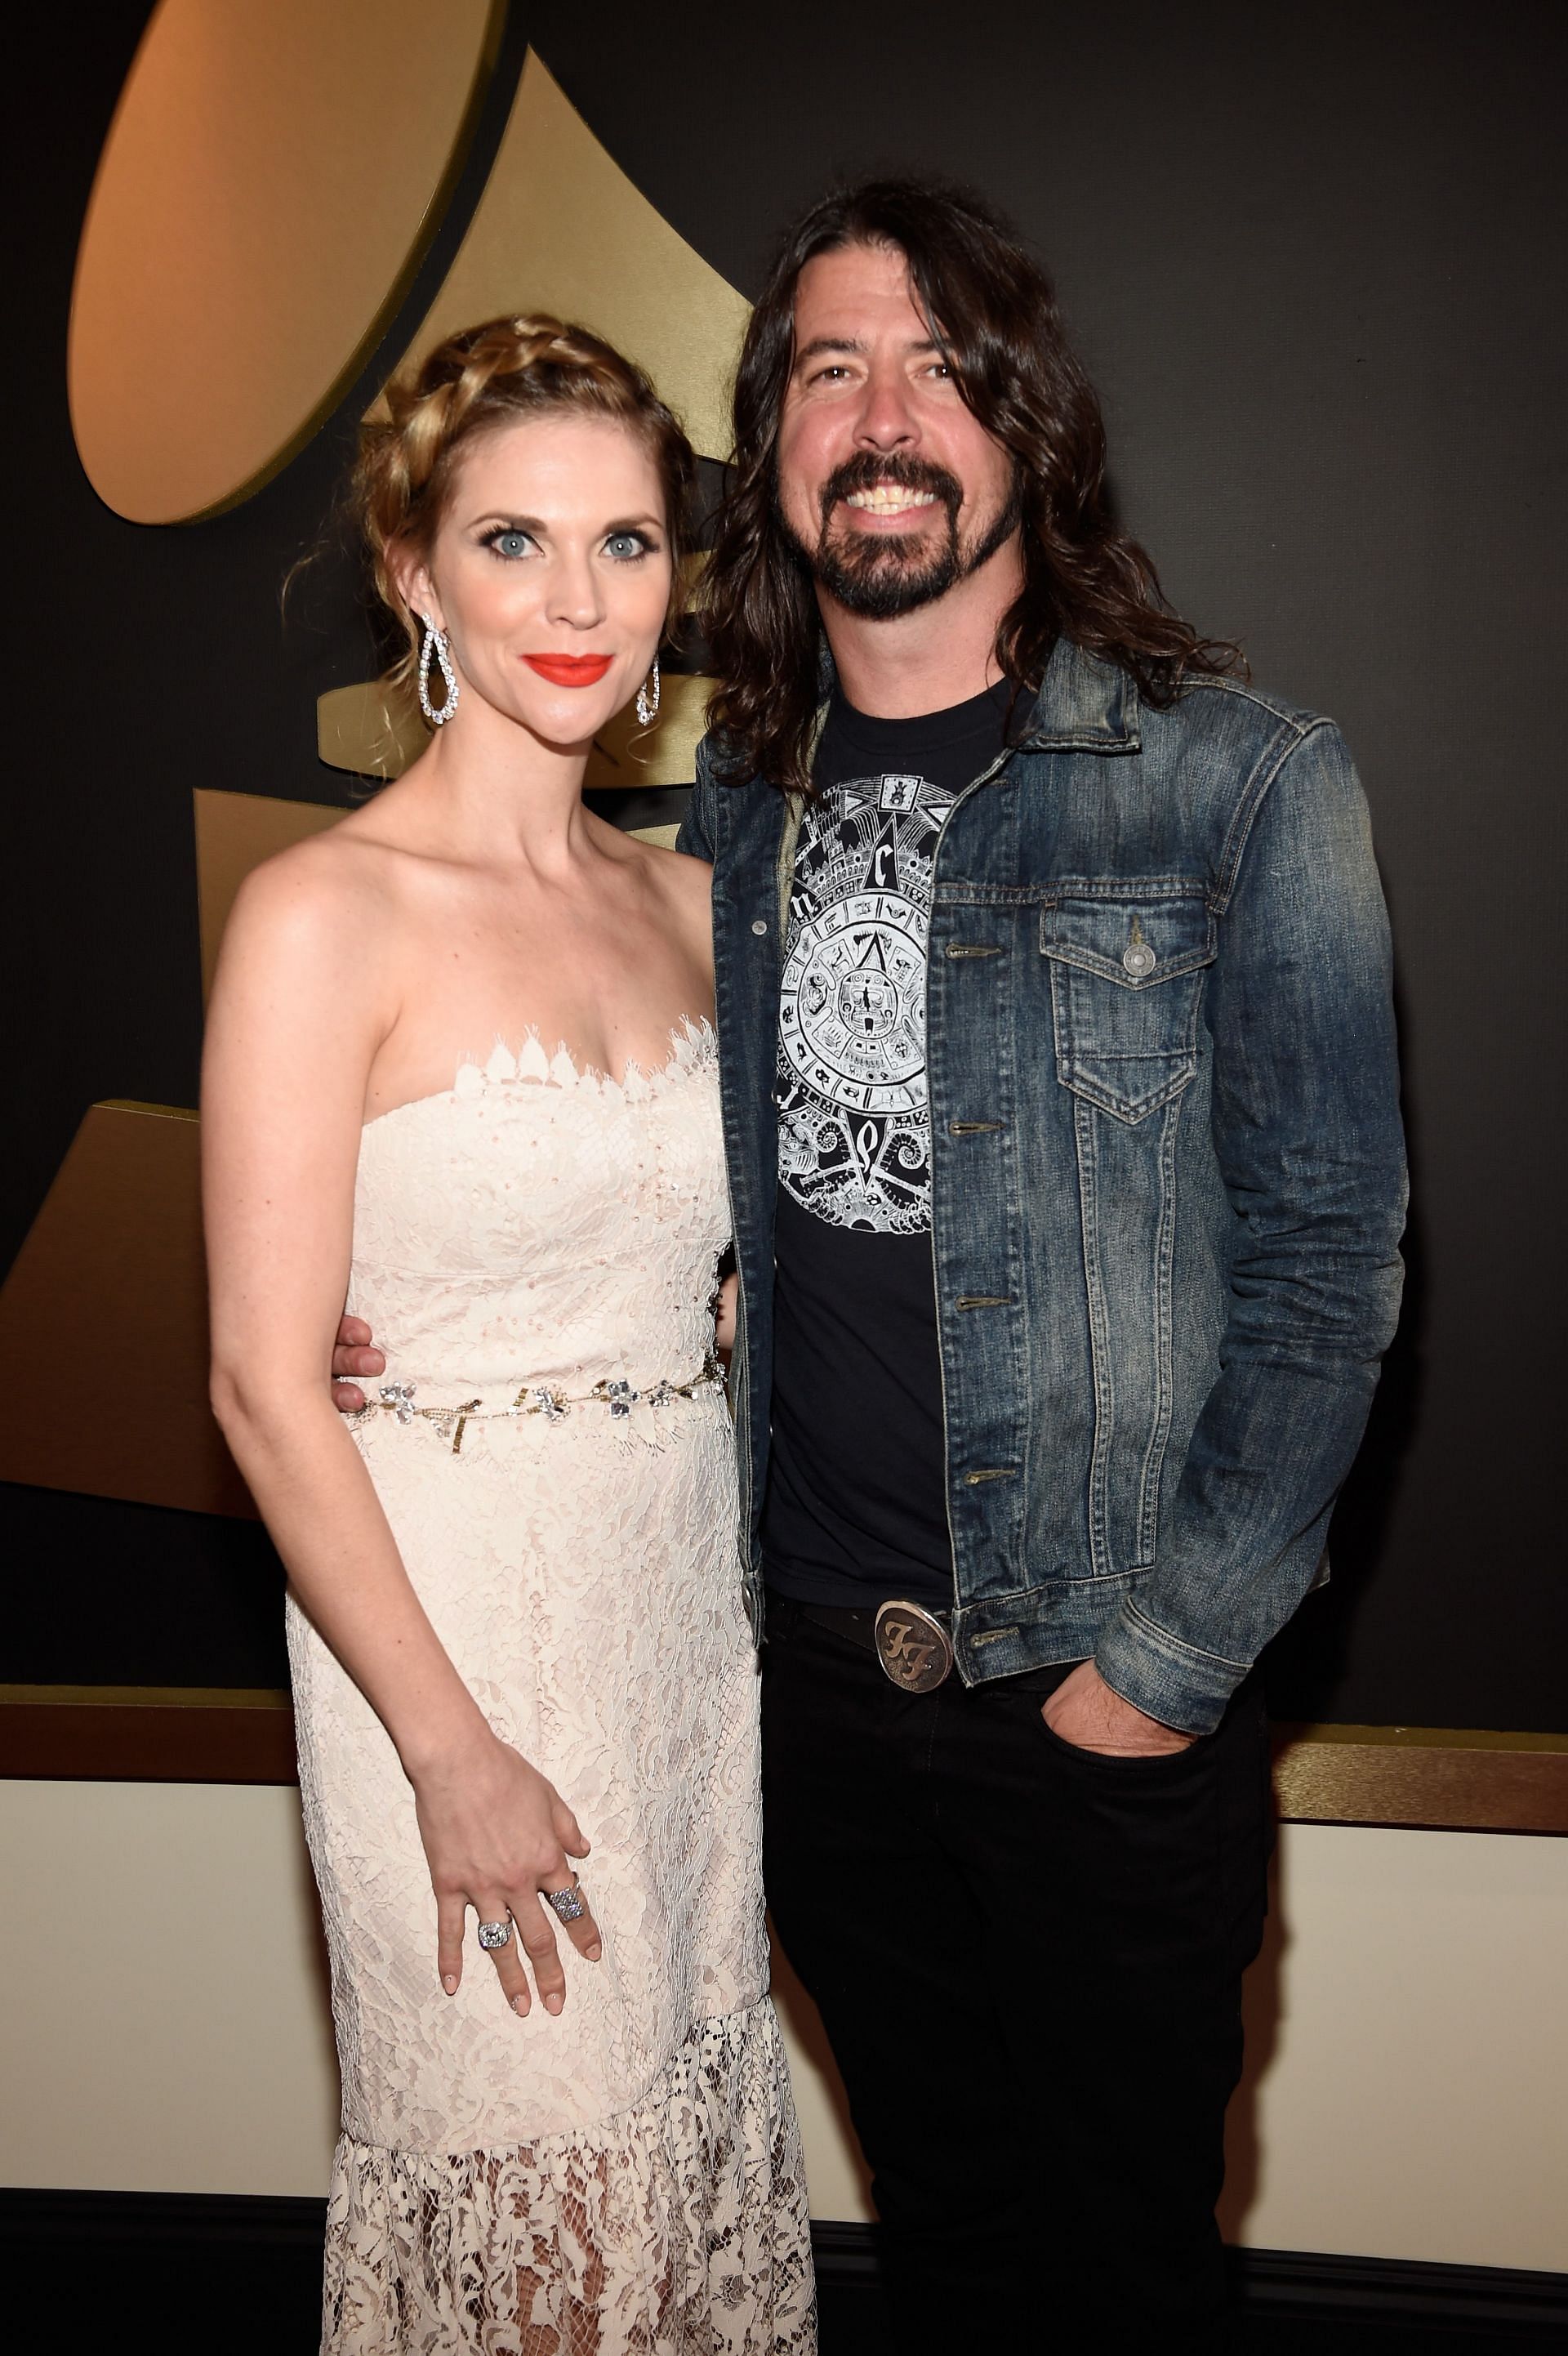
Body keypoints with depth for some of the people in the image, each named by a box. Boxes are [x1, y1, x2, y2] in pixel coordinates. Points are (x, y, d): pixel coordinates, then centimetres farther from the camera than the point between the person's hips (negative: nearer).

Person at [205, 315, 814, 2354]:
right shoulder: (327, 913, -14)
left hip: (696, 1608, 6)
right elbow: (265, 1382, -16)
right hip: (450, 1626, -6)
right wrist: (452, 1748, -15)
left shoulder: (685, 904, 5)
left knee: (699, 2150, 19)